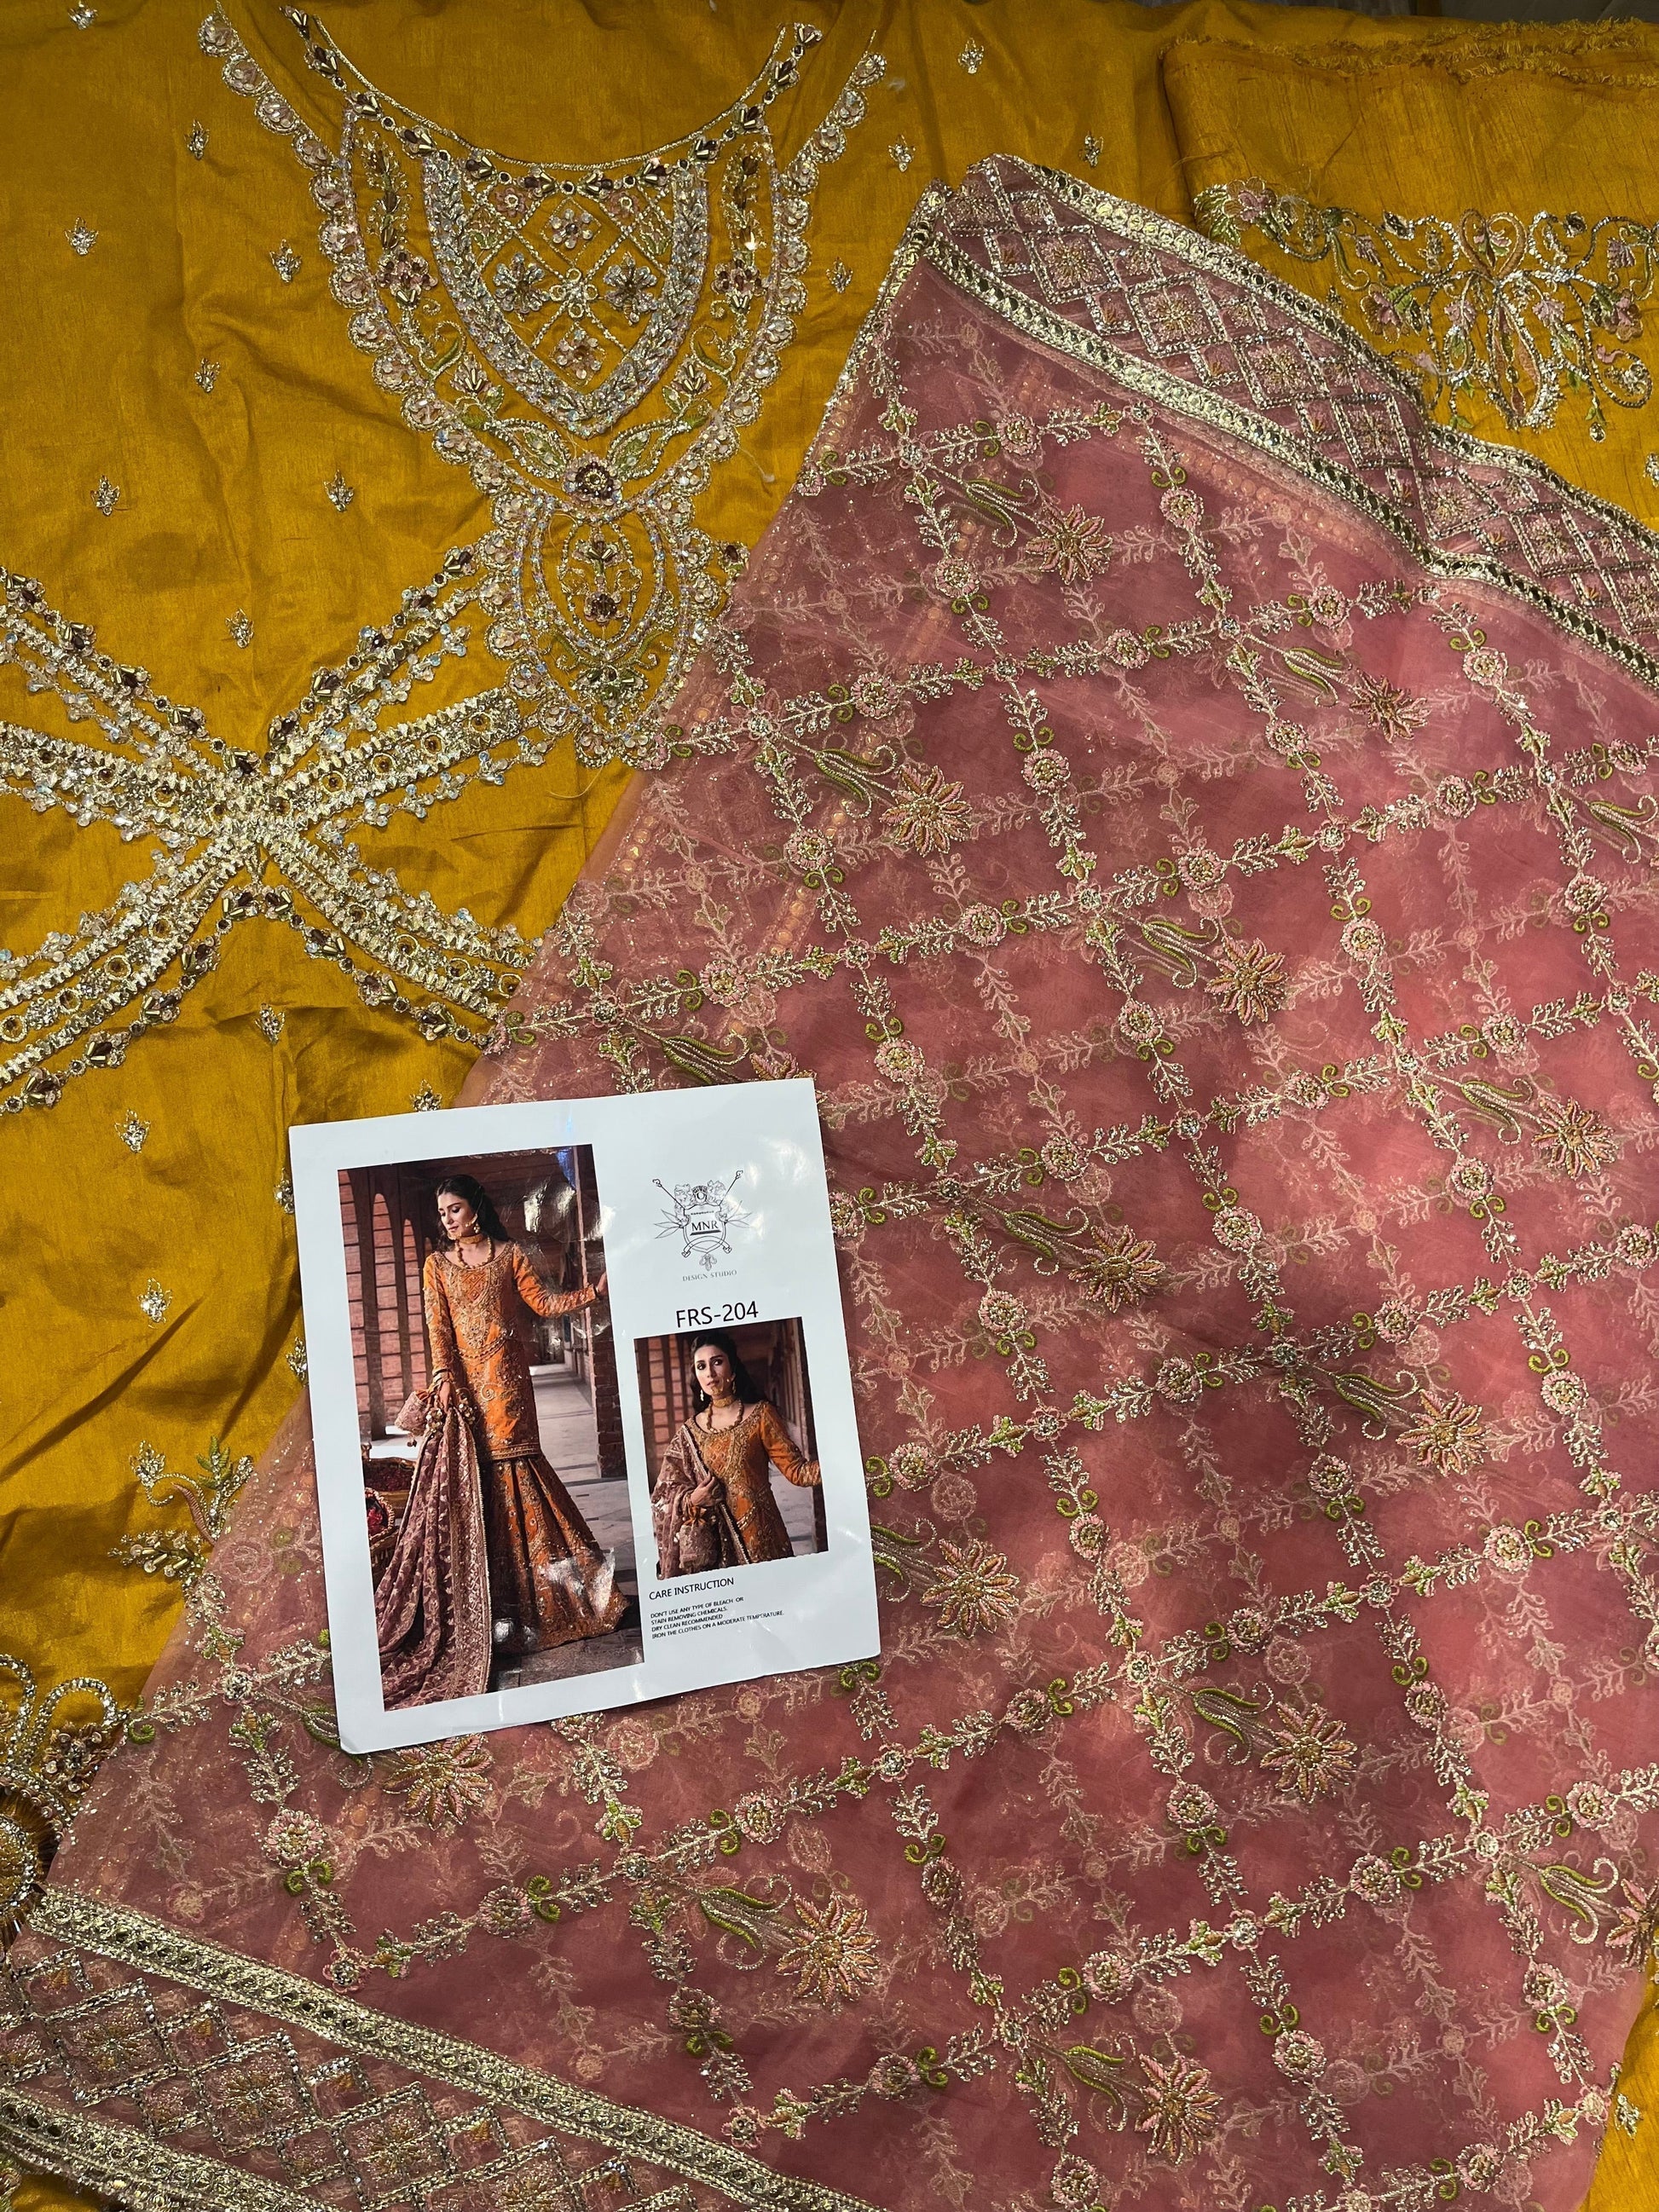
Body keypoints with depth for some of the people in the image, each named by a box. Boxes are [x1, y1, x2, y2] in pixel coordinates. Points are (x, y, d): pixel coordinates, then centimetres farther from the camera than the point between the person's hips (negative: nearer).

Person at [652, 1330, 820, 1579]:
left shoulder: (760, 1415, -1)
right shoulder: (689, 1432, 7)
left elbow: (795, 1470, -7)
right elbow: (667, 1495, 10)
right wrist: (692, 1500, -10)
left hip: (759, 1538, -2)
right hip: (715, 1543, 2)